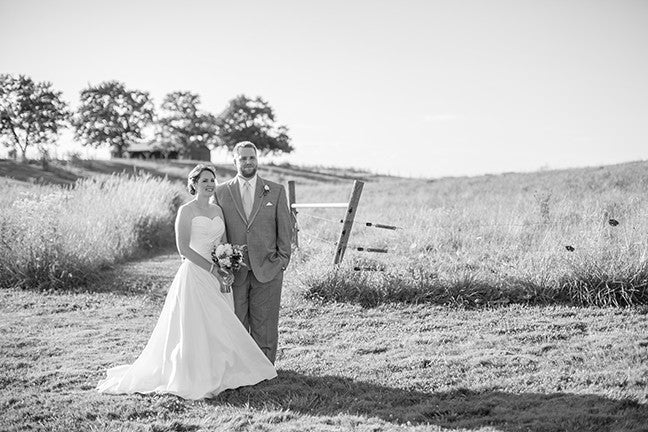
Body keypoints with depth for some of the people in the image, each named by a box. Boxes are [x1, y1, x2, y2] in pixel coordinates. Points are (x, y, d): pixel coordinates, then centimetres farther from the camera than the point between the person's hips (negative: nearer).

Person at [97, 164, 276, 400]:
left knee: (219, 328, 7)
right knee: (196, 328, -6)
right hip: (195, 274, -6)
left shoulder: (217, 210, 13)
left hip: (218, 278, 7)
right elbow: (183, 248, -13)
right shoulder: (186, 211, -7)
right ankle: (195, 379, 2)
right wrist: (212, 269, -16)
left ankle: (217, 375, 15)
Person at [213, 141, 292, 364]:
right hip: (234, 271, 1)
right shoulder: (221, 192, 5)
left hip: (267, 268, 0)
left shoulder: (276, 191, 5)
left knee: (265, 324, 4)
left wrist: (282, 260, 0)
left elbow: (285, 227, 6)